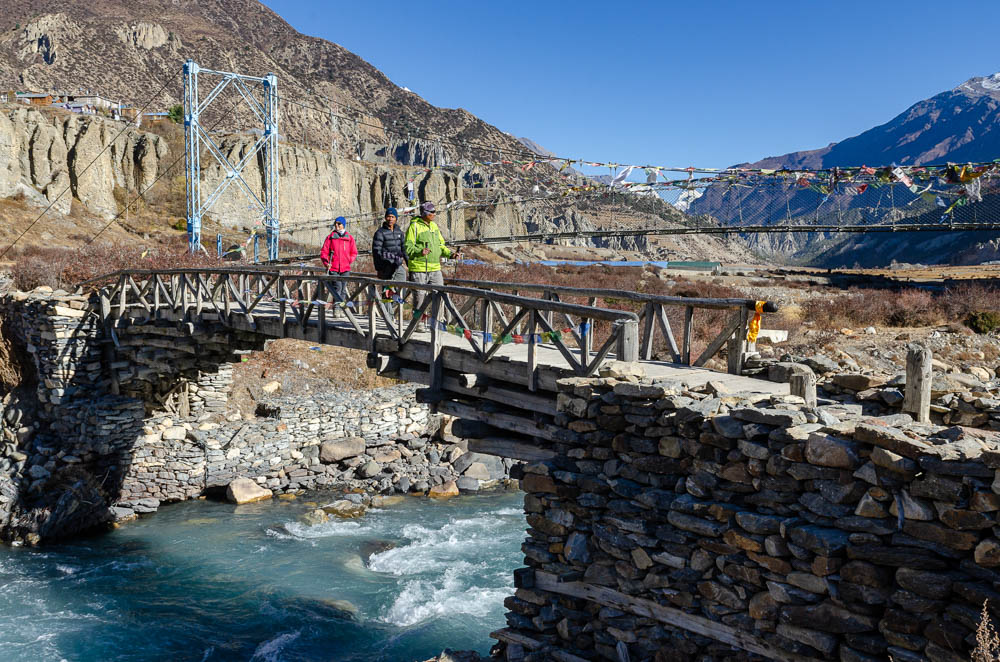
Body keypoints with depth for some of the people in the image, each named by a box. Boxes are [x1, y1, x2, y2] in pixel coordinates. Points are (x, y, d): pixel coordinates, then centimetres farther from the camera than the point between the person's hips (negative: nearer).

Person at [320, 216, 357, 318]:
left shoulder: (349, 238, 11)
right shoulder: (330, 237, 9)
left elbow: (354, 252, 16)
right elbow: (324, 252, 8)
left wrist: (349, 261, 2)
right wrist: (326, 262, -8)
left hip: (345, 268, 2)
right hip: (333, 268, -2)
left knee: (343, 288, 4)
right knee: (337, 286, -15)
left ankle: (341, 307, 14)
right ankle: (336, 308, -17)